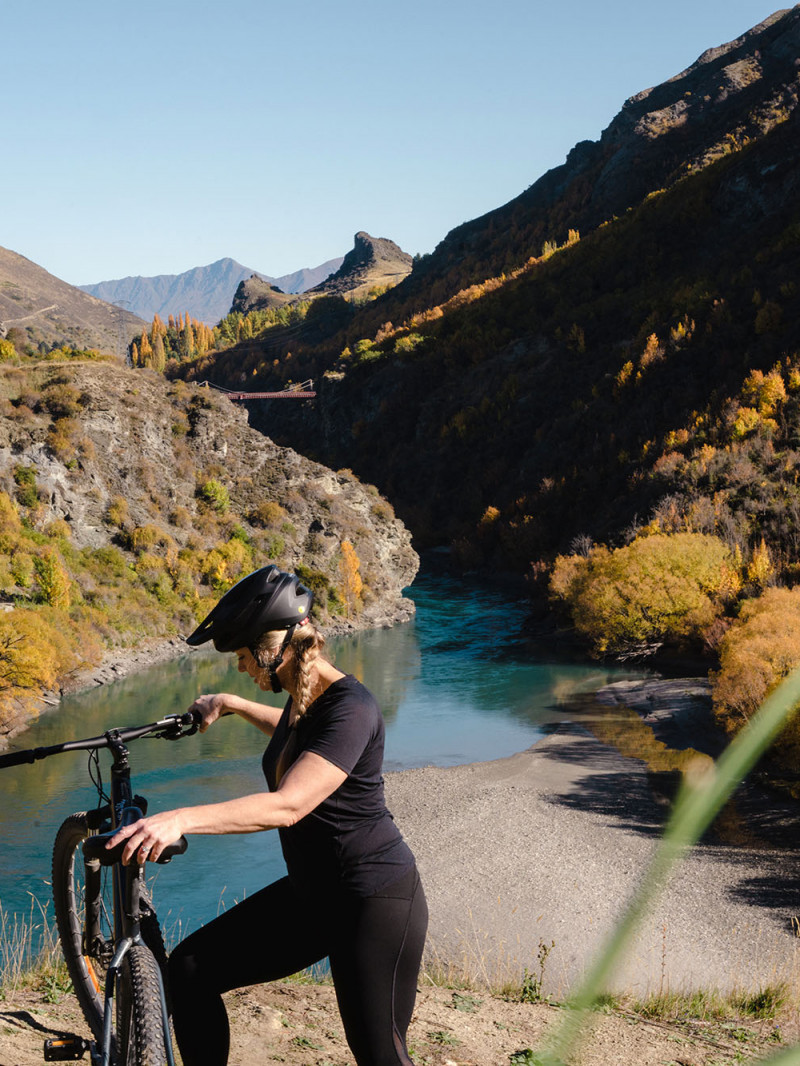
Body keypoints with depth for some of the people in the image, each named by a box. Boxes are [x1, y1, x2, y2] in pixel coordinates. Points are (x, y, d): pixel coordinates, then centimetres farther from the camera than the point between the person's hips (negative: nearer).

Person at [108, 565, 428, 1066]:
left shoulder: (350, 708, -23)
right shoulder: (303, 699, 6)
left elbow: (288, 805, -35)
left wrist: (179, 819, -42)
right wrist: (232, 705, 35)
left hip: (376, 898, -9)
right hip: (311, 893, 9)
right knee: (190, 969, 0)